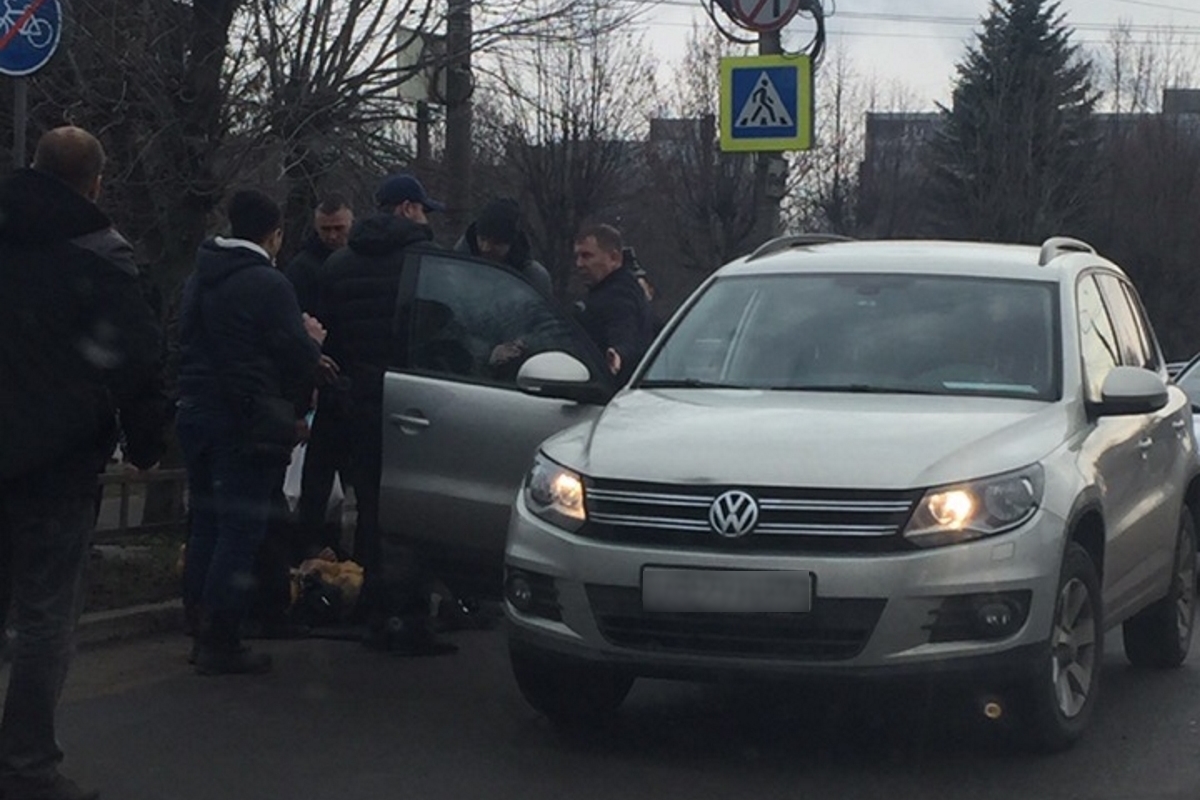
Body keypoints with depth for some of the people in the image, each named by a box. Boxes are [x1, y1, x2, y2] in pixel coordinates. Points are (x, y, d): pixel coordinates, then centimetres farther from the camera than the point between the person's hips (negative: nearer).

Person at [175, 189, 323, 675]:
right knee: (240, 529, -4)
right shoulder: (268, 285, -14)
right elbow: (298, 356, -15)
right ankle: (221, 642, -4)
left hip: (197, 412, 8)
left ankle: (203, 631, 19)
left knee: (206, 525, 15)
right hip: (247, 422, -8)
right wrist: (311, 339, 8)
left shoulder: (199, 280, 13)